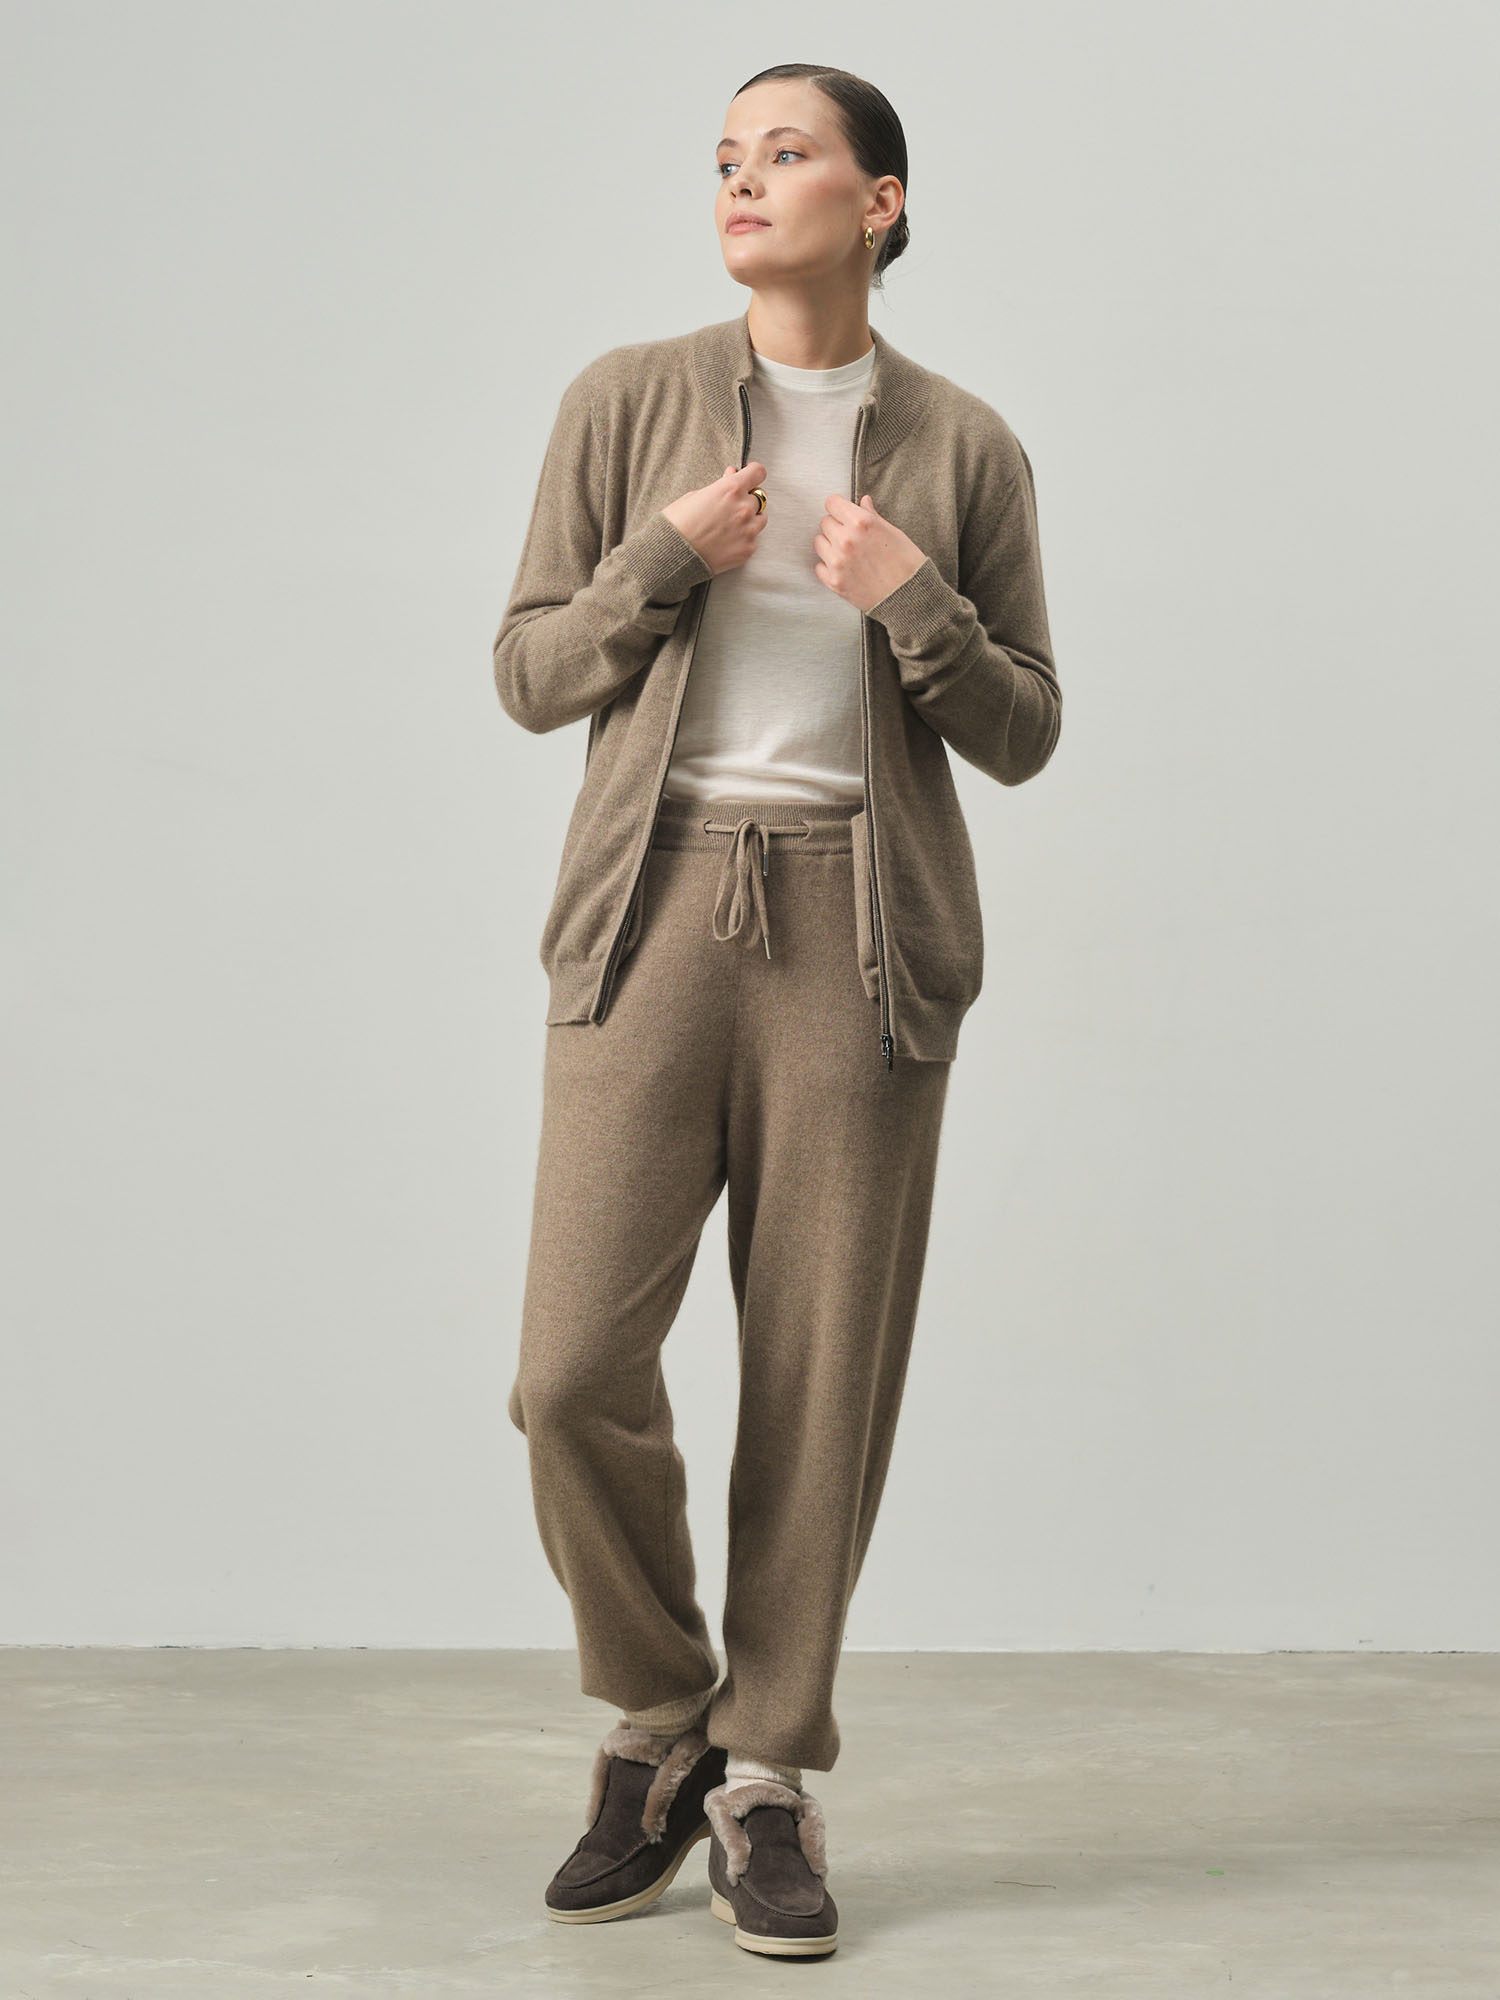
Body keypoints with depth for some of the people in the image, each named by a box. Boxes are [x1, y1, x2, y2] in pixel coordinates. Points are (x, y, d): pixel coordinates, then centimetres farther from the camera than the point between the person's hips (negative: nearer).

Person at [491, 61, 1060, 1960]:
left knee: (821, 1379, 0)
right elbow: (530, 674, 7)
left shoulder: (961, 447, 6)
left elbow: (1021, 736, 7)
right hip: (656, 912, 0)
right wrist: (665, 562, -10)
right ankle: (658, 1725, 16)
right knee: (575, 1368, -8)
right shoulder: (626, 401, 6)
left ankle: (766, 1786, 16)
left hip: (861, 929, 0)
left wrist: (914, 605, -11)